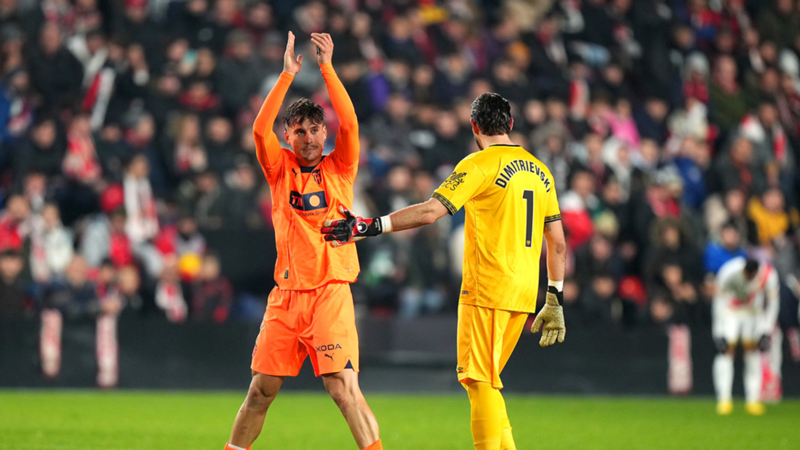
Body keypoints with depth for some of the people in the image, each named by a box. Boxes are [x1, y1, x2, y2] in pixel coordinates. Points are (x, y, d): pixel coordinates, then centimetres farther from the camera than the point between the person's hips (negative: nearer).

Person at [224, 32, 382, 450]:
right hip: (286, 294, 2)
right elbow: (260, 129, -7)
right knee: (261, 389, 7)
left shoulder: (339, 169, 6)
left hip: (330, 293, -2)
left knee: (344, 387, -14)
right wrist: (288, 74, -12)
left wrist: (327, 68, -11)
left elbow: (349, 124, -9)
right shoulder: (281, 169, 8)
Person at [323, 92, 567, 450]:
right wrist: (555, 301, 22)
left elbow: (430, 212, -17)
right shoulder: (540, 171, 14)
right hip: (524, 295, 7)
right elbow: (557, 243, 16)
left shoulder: (480, 164, -7)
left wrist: (369, 227, -18)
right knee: (485, 381, 15)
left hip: (487, 291, -7)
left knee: (479, 380, -6)